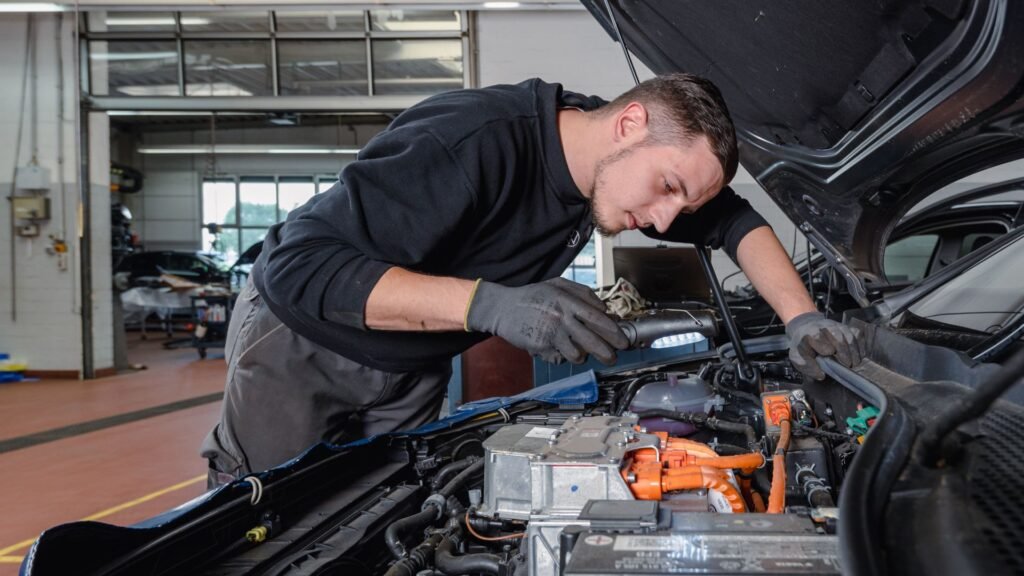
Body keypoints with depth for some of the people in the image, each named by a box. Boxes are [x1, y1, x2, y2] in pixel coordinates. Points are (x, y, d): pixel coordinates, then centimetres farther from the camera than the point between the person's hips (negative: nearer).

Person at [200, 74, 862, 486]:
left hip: (413, 372, 6)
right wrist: (491, 303, -49)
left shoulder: (607, 158, -13)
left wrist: (802, 317, -16)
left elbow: (735, 219, -1)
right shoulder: (473, 142, -37)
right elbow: (297, 266, -40)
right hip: (298, 338, -6)